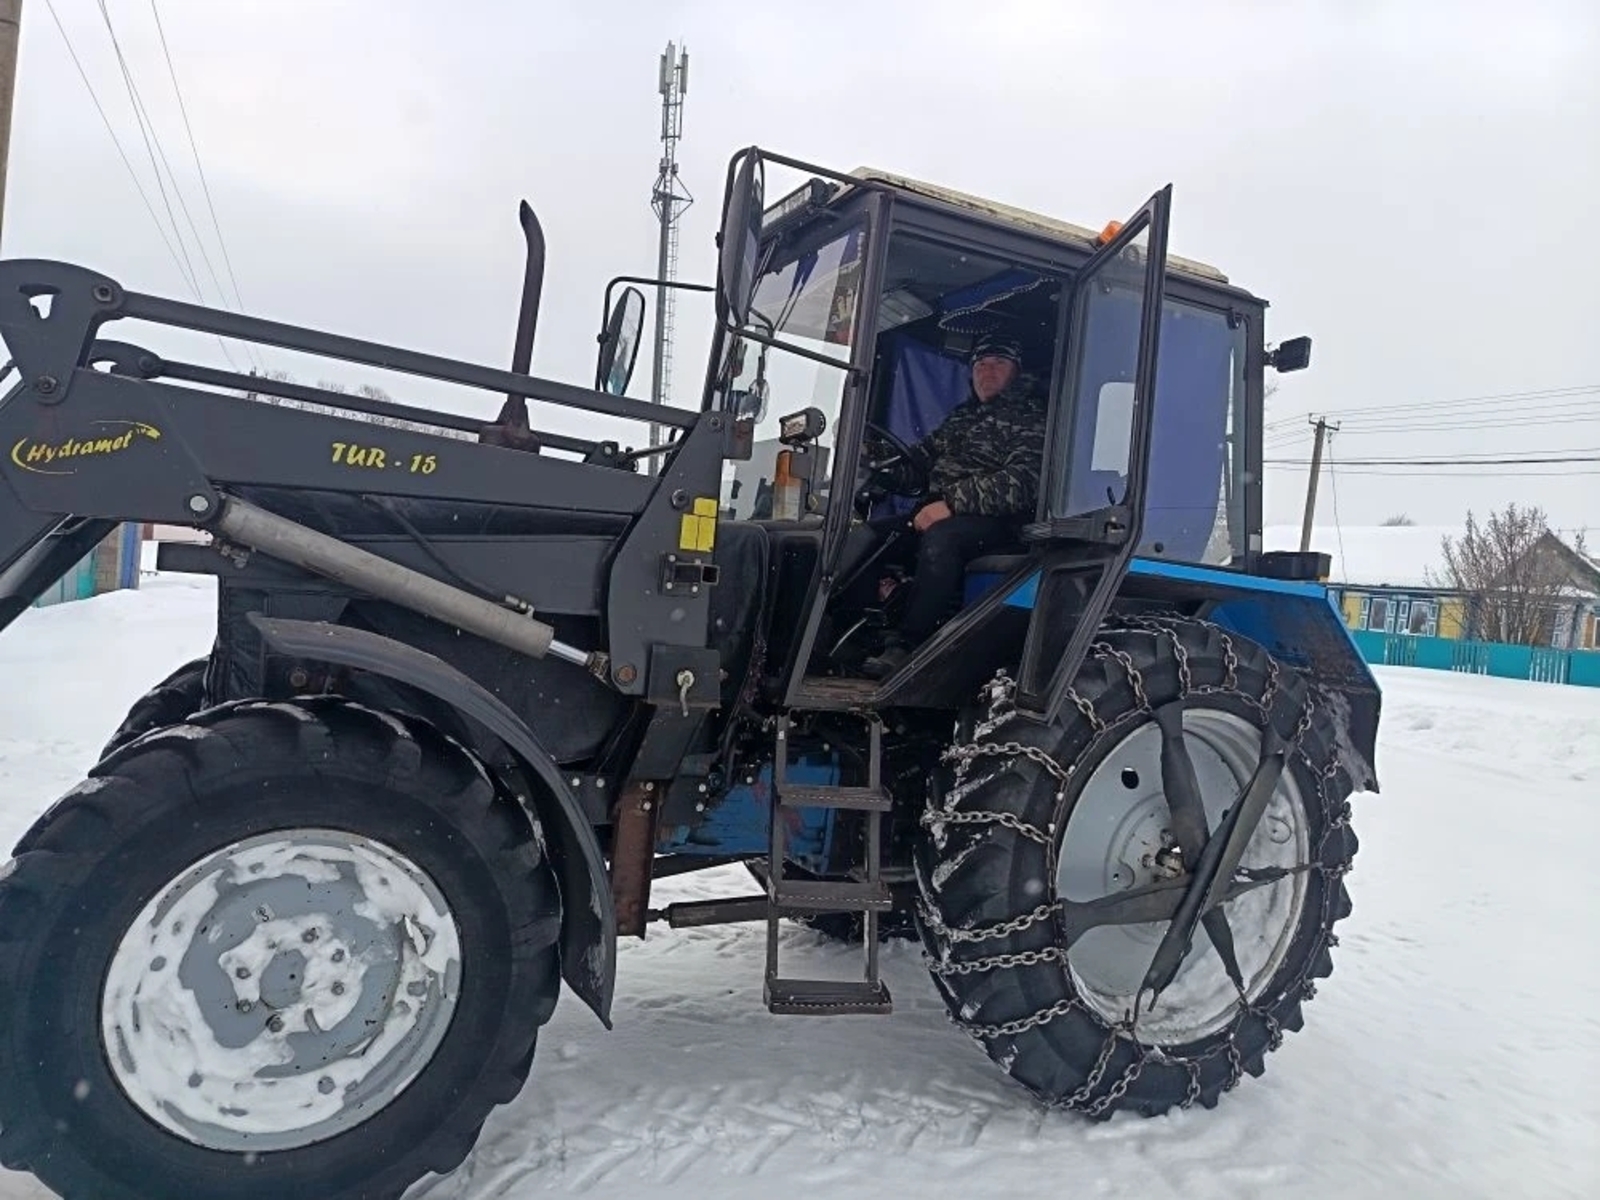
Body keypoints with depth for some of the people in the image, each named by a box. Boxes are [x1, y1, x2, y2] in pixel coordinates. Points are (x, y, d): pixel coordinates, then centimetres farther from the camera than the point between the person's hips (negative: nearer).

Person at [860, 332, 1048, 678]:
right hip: (938, 510, 7)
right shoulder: (962, 414, 25)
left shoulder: (1030, 417, 1)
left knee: (939, 537, -38)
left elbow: (1022, 481, -15)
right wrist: (880, 478, 1)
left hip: (994, 520, -7)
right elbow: (922, 459, 23)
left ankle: (906, 646, -30)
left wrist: (952, 502, -24)